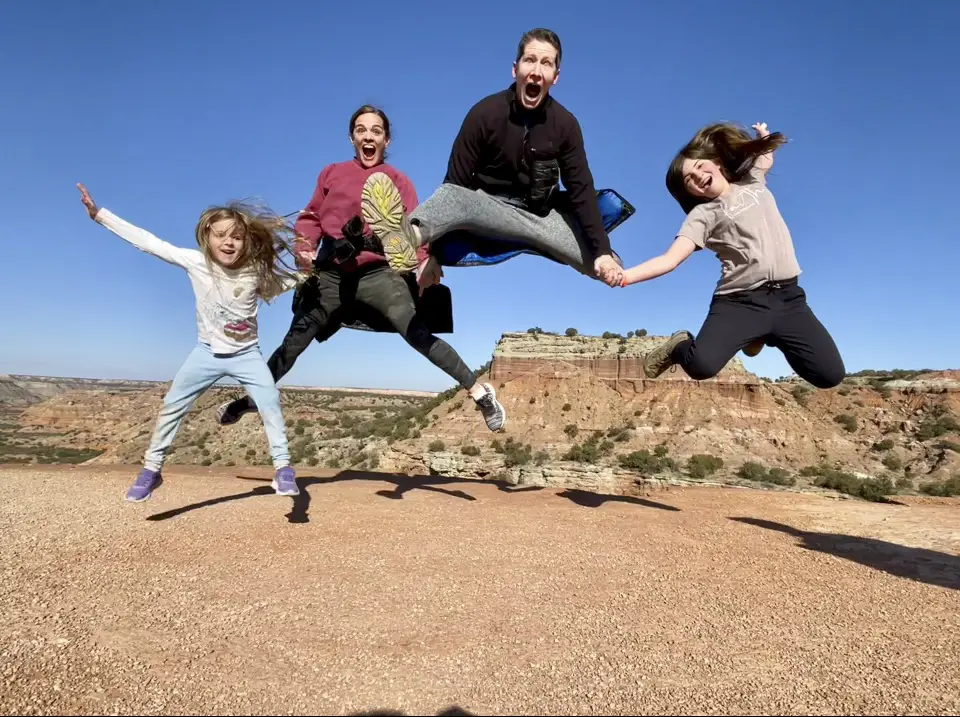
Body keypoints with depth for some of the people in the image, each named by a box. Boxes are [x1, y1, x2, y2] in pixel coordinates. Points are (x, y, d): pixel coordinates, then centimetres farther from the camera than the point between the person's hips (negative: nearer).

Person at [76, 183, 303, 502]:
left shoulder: (257, 272, -15)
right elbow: (147, 242, -14)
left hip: (246, 353, -1)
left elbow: (298, 281, -7)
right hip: (207, 352, 2)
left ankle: (283, 468, -1)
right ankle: (151, 469, 23)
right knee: (171, 406, 6)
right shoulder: (195, 262, -15)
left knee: (270, 404, -15)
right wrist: (99, 214, -15)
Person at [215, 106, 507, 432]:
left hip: (378, 273, -3)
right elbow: (311, 217, 11)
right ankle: (249, 400, 31)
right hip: (331, 276, 3)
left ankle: (479, 392, -12)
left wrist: (425, 261, -27)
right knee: (292, 344, 12)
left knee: (420, 336, -19)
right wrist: (303, 249, -10)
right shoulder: (331, 173, 14)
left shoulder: (398, 180, 7)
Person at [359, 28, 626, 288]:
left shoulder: (565, 123, -6)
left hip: (544, 216, 3)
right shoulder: (486, 114, -13)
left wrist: (603, 251, -15)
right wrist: (435, 254, -21)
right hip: (491, 209, -3)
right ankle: (406, 238, -68)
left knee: (610, 267, -12)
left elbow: (581, 189, -4)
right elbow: (455, 183, -15)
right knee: (452, 196, -39)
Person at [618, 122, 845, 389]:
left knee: (830, 375, -3)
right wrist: (624, 276, -27)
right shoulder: (703, 215, 2)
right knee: (701, 365, -31)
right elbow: (670, 259, -14)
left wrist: (764, 136, 26)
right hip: (741, 301, -4)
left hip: (788, 297, 5)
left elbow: (767, 157, 42)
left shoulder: (754, 182, 15)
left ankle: (764, 335, 21)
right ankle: (680, 346, 7)